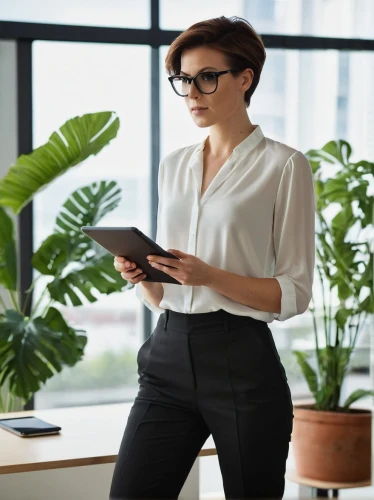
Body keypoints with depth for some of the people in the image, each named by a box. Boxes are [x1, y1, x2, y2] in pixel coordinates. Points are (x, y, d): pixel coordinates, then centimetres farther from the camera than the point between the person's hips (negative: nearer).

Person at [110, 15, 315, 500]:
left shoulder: (283, 165, -3)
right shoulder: (173, 165, 14)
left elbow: (295, 293, -5)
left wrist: (210, 276, -19)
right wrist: (142, 276, -3)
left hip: (242, 365, -4)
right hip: (169, 359, 5)